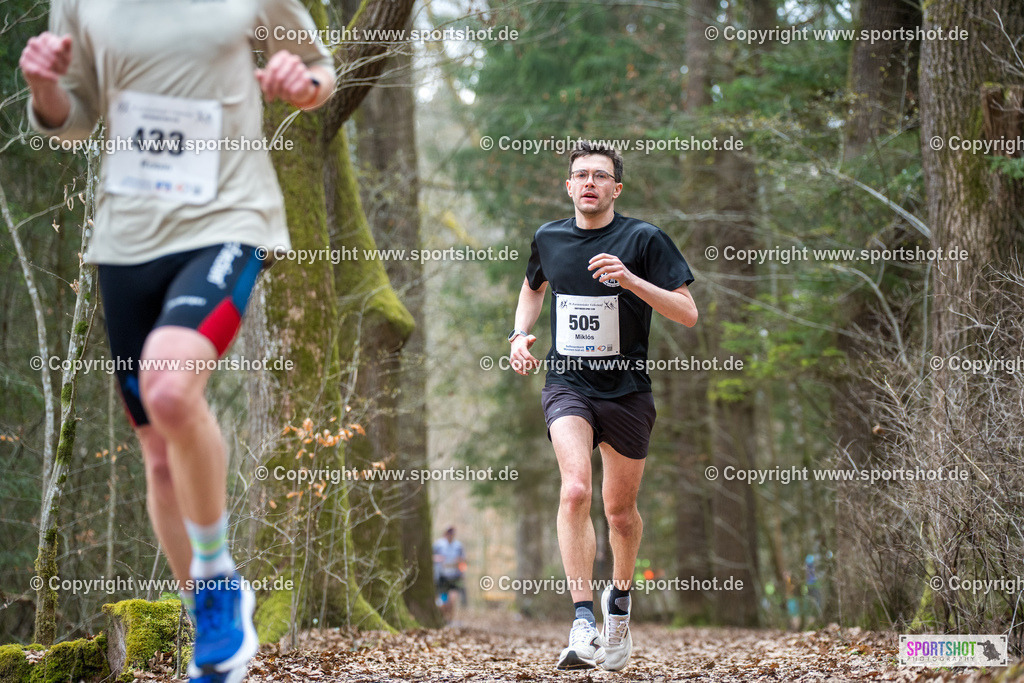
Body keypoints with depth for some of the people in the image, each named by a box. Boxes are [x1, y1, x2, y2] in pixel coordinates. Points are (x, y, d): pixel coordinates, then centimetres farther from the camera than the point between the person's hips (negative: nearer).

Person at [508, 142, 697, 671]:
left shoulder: (643, 239, -7)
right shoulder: (548, 238, 4)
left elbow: (688, 314, -11)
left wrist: (631, 279, -24)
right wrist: (520, 335, 8)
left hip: (627, 390, -1)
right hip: (566, 384, 1)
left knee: (620, 508, 11)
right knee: (575, 490, -23)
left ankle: (619, 597, 41)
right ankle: (583, 622, -28)